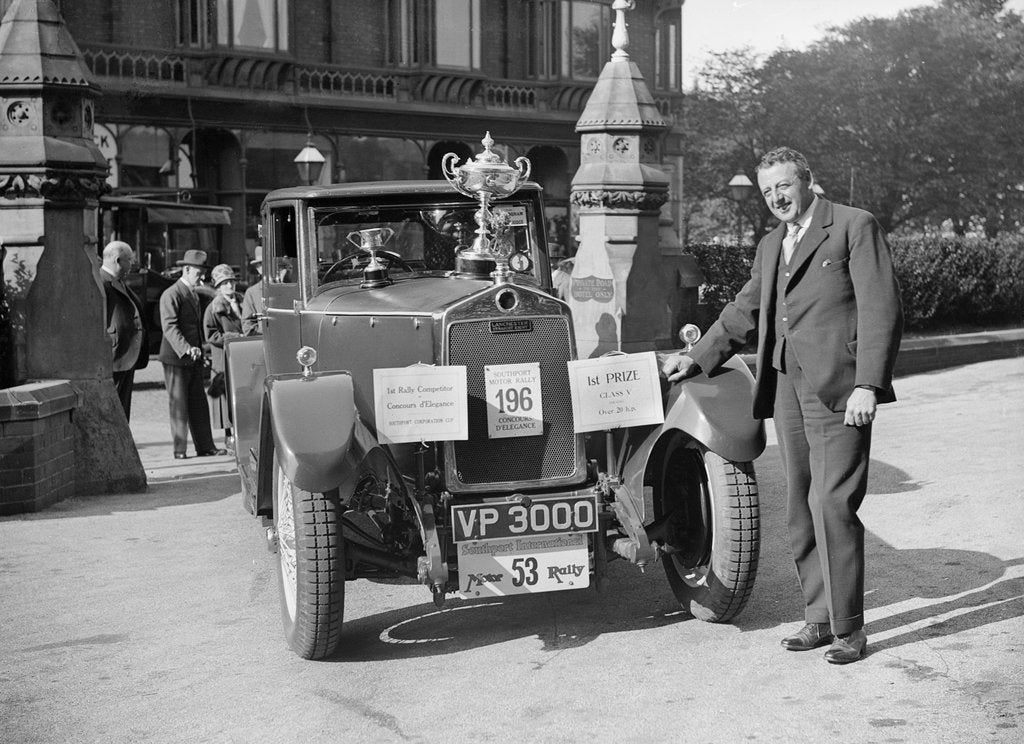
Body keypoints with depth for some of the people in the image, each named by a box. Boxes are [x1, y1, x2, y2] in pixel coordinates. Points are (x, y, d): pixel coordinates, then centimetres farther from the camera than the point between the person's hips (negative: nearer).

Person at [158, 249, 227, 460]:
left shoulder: (194, 294, 17)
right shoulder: (171, 295, -13)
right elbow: (169, 326, -22)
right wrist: (186, 349, -34)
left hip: (194, 358, 8)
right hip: (176, 358, -8)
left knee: (199, 404, 9)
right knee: (179, 405, -1)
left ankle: (205, 447, 13)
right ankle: (179, 450, 5)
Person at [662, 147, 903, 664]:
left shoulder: (854, 226, -1)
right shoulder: (770, 246, 21)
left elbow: (882, 309, -8)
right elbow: (744, 311, 29)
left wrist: (867, 385, -15)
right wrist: (697, 358, 20)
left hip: (837, 387, -7)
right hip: (786, 386, 7)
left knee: (831, 502, -11)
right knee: (800, 506, 8)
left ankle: (847, 627, -2)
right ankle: (818, 617, 16)